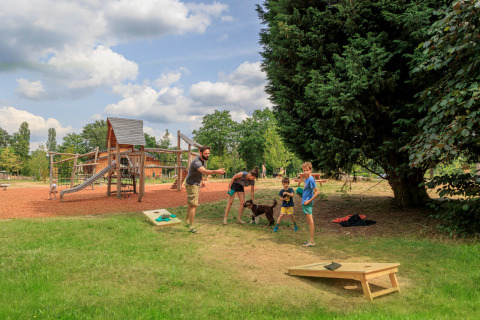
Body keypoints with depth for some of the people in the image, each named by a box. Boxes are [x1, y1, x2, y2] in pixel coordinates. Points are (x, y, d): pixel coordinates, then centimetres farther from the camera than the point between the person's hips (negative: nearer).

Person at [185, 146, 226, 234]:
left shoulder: (203, 160, 2)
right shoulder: (196, 162, -29)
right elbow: (205, 171, -47)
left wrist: (202, 180, 24)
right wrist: (216, 171, -60)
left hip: (196, 184, 9)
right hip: (191, 184, -9)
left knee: (191, 204, 20)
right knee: (193, 205, -11)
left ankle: (187, 222, 34)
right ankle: (191, 226, -6)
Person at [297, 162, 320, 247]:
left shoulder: (311, 179, -16)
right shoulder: (306, 179, 13)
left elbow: (317, 192, -20)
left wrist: (309, 201, -19)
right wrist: (301, 194, 13)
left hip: (307, 203, -10)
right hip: (305, 202, 10)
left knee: (310, 222, -6)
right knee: (310, 222, 14)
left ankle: (312, 242, -2)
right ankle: (311, 240, 22)